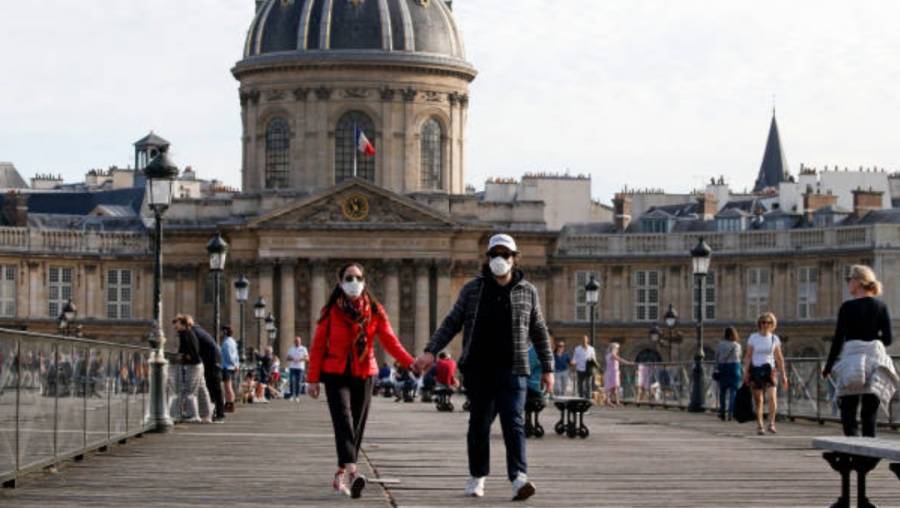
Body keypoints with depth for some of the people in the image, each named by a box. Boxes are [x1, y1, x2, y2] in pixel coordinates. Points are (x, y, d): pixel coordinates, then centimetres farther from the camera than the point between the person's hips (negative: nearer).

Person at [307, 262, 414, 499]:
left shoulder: (375, 311, 4)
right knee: (343, 419, -19)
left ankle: (341, 475, 17)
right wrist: (313, 379, -3)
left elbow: (389, 340, -4)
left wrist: (410, 362, -20)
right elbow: (318, 346, 2)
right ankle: (351, 471, -35)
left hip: (364, 375, 3)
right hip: (336, 375, -3)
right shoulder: (331, 311, 1)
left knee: (358, 425, 5)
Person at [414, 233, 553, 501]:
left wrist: (548, 368, 9)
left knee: (514, 423, -11)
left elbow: (539, 332, 12)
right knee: (479, 424, 7)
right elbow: (452, 323, 7)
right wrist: (431, 351, -3)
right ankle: (477, 477, 20)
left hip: (512, 370, -1)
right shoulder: (472, 289, 6)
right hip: (478, 369, 1)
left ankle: (519, 478, -19)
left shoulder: (527, 291, 7)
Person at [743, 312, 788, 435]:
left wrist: (783, 375, 7)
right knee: (758, 400, 1)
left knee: (773, 397, -17)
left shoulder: (774, 339, 6)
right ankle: (759, 426, 10)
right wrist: (746, 373, -7)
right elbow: (748, 357, 1)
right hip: (756, 370, -1)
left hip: (769, 370, 1)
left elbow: (779, 358, 11)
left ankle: (771, 424, -10)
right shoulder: (753, 338, 1)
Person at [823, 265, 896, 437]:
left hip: (852, 359, -3)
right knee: (870, 413, 8)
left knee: (848, 412, 3)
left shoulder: (848, 307, -6)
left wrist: (828, 366, 3)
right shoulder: (881, 307, 3)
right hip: (875, 360, 3)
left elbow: (838, 339, -5)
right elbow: (888, 339, 2)